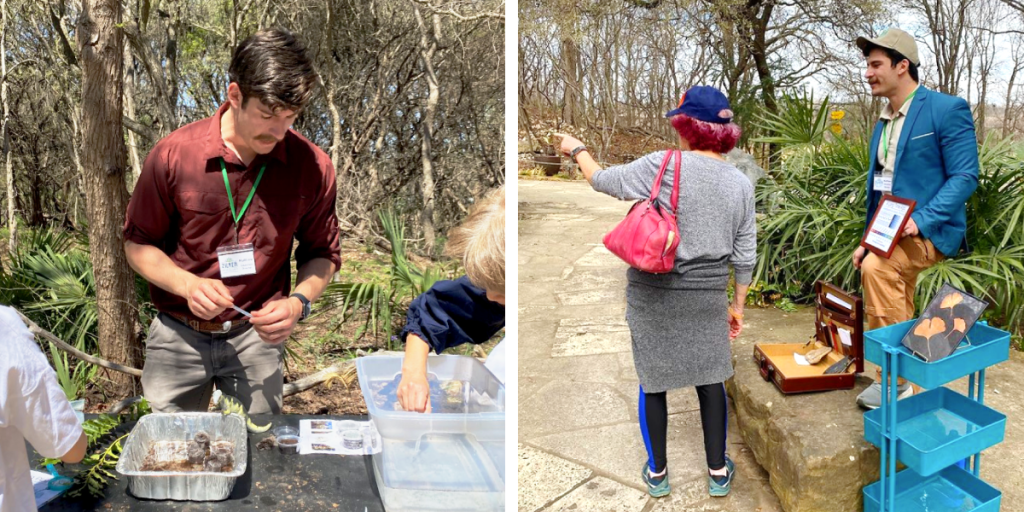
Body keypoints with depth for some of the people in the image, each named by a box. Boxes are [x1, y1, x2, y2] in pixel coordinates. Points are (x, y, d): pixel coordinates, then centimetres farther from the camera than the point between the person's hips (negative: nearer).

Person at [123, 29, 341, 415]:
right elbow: (138, 245, 0)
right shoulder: (173, 155, -11)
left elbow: (322, 253, 3)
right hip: (177, 335, 0)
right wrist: (187, 284, -18)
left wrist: (298, 301, -16)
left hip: (255, 336, 0)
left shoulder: (312, 165, -10)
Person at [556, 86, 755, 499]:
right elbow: (744, 255, 4)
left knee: (653, 383, 12)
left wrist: (577, 150, 17)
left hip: (653, 295, -3)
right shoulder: (741, 183, 0)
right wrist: (738, 305, 16)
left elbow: (602, 180, -1)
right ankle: (718, 472, 28)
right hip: (707, 297, 3)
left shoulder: (662, 166, -13)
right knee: (710, 380, 17)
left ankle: (657, 472, 26)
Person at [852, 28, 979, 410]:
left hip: (929, 231, -8)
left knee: (877, 267, -32)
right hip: (891, 234, 8)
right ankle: (898, 380, 26)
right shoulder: (884, 120, 14)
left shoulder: (947, 109, -10)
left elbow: (965, 177, -15)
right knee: (898, 315, 11)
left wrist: (921, 220, -27)